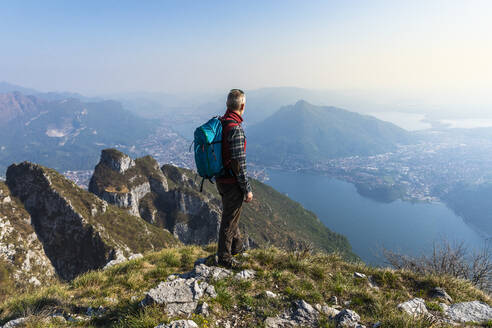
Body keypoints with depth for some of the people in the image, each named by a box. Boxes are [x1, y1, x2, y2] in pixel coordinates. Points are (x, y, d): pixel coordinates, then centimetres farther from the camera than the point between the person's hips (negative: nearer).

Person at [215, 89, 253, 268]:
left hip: (220, 179, 9)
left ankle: (237, 246, 44)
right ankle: (224, 258, 23)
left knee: (231, 214, 24)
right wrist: (247, 189, -14)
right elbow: (239, 164, -23)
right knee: (229, 219, 6)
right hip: (232, 183, -9)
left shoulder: (219, 123, 4)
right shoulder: (235, 129, -24)